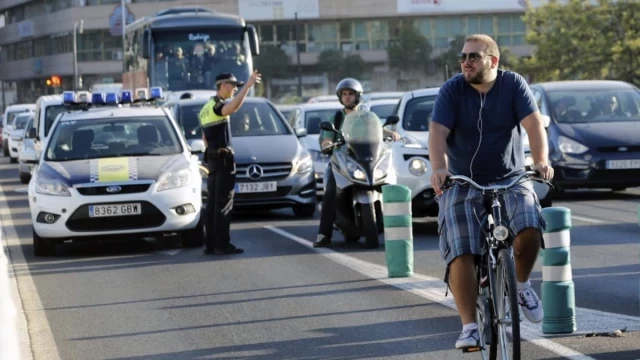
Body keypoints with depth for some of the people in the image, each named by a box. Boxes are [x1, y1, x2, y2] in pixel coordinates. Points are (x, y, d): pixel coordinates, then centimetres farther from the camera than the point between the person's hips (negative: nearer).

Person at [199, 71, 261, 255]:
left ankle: (210, 243, 12)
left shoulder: (207, 108, 18)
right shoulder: (217, 105, -13)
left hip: (212, 158, 10)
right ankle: (222, 245, -8)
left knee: (212, 203, 10)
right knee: (223, 204, -8)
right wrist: (248, 85, -37)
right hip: (223, 158, -10)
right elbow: (234, 107, -38)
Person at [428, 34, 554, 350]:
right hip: (463, 184, 0)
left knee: (529, 229, -26)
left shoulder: (513, 84, -3)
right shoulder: (452, 90, -4)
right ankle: (469, 327, -10)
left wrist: (541, 160, -33)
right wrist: (439, 168, -35)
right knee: (460, 255, -15)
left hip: (510, 180, 0)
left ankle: (521, 284, 3)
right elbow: (438, 131, -16)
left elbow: (534, 123, -15)